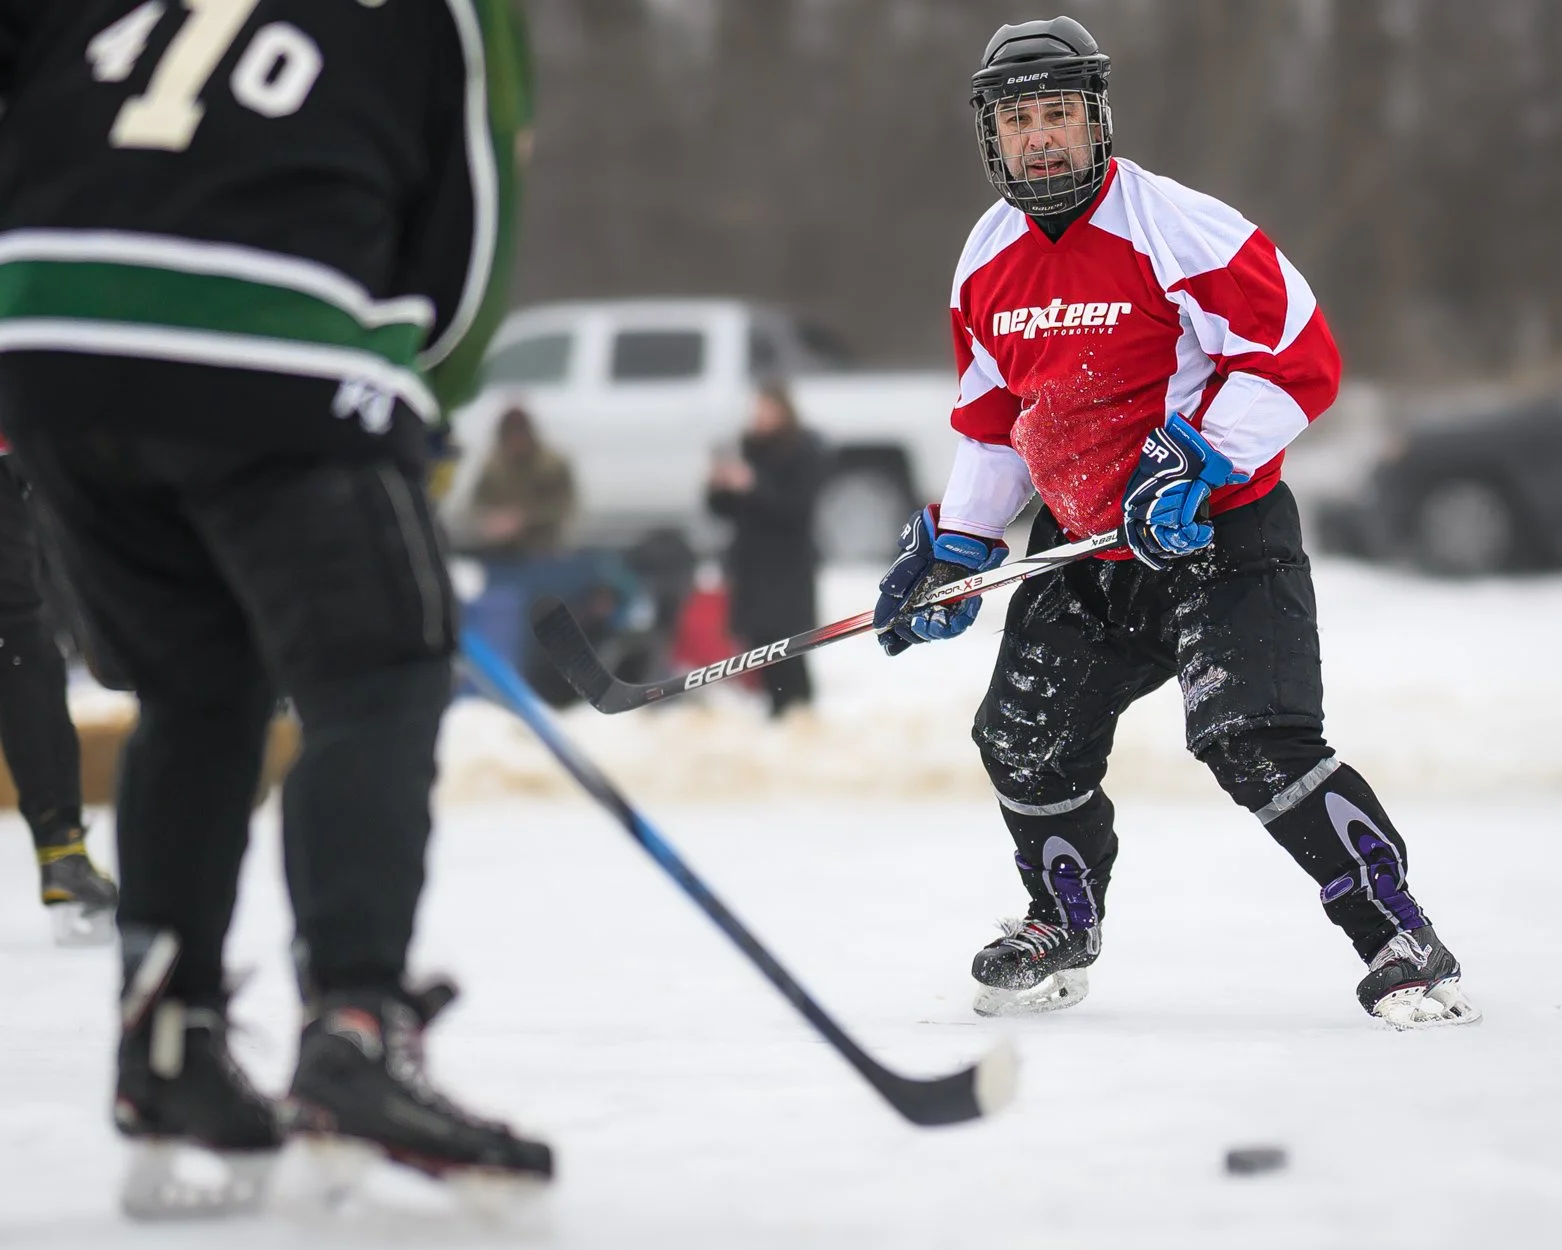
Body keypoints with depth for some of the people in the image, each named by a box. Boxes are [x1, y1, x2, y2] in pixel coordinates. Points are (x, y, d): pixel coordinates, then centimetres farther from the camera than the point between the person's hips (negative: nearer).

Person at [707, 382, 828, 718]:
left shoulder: (804, 451, -5)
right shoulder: (751, 447, 11)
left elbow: (797, 507, -16)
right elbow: (724, 506, 14)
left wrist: (751, 486, -24)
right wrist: (720, 485, -8)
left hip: (788, 565, -6)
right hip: (751, 561, 6)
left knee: (784, 641, -13)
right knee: (760, 640, 2)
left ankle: (798, 709, -11)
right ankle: (779, 706, 9)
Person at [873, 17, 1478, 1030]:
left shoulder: (1178, 228, -18)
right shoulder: (988, 261, 5)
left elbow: (1300, 359, -19)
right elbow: (993, 418, 18)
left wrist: (1194, 461, -26)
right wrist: (955, 548, 12)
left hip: (1219, 531, -7)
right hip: (1085, 546, 7)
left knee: (1256, 743, -22)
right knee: (1026, 741, 9)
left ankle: (1401, 943, -15)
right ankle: (1064, 928, 36)